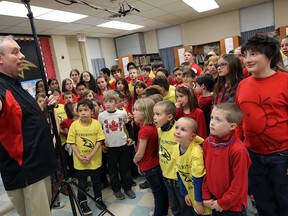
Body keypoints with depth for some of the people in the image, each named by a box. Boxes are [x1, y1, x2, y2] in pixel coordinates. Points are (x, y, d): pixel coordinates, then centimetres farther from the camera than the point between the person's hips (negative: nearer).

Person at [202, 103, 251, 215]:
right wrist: (206, 195, 2)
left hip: (233, 206, -5)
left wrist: (223, 203, -11)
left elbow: (239, 183, -18)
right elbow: (206, 171, 2)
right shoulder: (207, 142, -7)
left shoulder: (238, 150, -25)